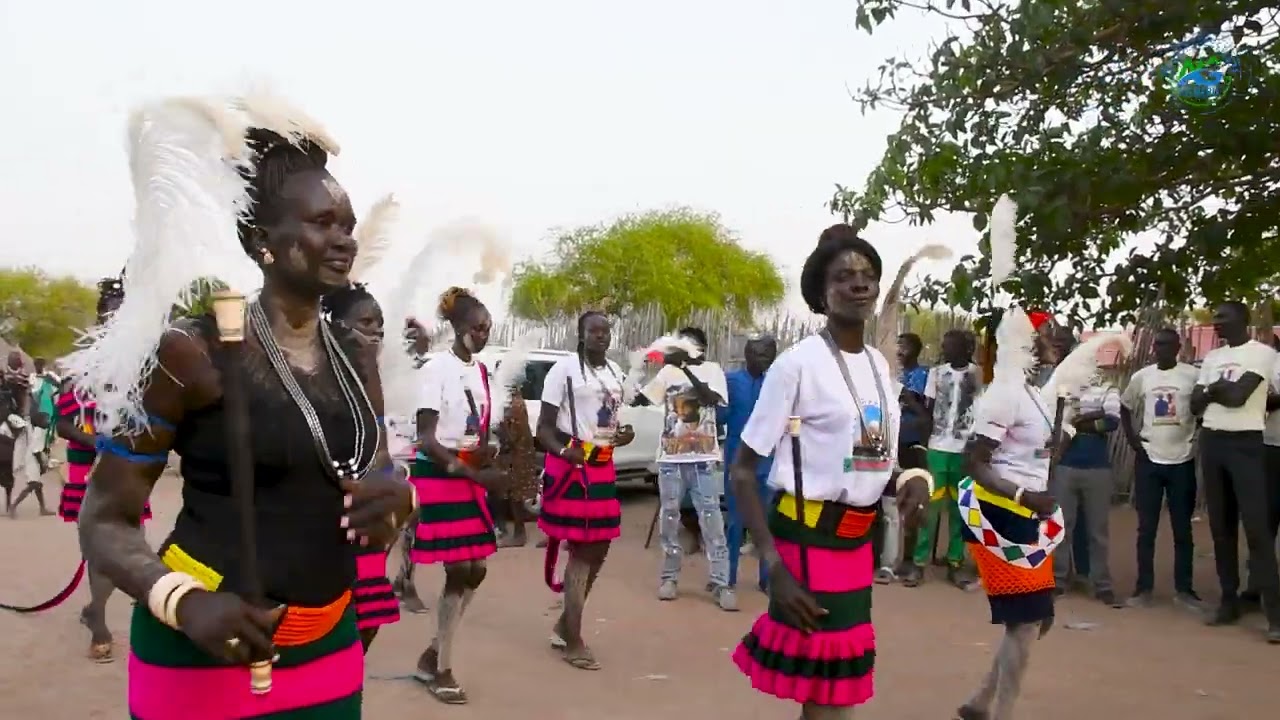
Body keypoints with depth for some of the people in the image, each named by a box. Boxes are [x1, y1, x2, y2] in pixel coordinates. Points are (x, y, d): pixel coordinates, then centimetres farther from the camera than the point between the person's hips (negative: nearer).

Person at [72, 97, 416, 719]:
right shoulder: (191, 353, -13)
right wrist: (183, 602, -25)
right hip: (204, 652, -5)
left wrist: (395, 502, -11)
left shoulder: (356, 361, 5)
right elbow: (105, 519, -8)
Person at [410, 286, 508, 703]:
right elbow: (426, 439, -16)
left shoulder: (481, 372, 11)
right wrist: (472, 472, -22)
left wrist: (486, 452, -4)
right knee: (458, 571, -6)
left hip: (469, 477, 8)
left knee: (476, 570, 8)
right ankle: (442, 670, 9)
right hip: (438, 477, -8)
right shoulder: (437, 369, -12)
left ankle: (432, 657, 24)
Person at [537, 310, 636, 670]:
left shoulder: (615, 372, 12)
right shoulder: (564, 368, -10)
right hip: (569, 467, -8)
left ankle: (564, 625, 30)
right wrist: (564, 452, -29)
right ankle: (573, 642, 7)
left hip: (603, 467, 8)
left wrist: (624, 435, -1)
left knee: (599, 549, 13)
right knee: (581, 551, -4)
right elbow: (544, 427, -10)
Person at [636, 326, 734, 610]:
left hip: (703, 460, -3)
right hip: (670, 459, 3)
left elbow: (711, 399, -18)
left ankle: (720, 583, -1)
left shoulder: (712, 370, 1)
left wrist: (685, 367, -24)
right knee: (669, 519, 7)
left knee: (711, 520, -4)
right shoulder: (668, 372, 8)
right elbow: (640, 399, 8)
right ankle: (669, 577, 18)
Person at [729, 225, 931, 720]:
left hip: (857, 543, 7)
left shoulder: (878, 364, 11)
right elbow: (742, 470, -13)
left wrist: (911, 482, -1)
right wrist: (775, 567, -23)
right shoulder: (798, 363, -13)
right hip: (807, 541, -7)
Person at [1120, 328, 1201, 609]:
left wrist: (1199, 438, -6)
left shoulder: (1193, 375, -4)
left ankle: (1184, 588, 14)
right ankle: (1144, 587, 12)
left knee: (1183, 528, 6)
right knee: (1146, 528, 5)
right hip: (1148, 460, 1)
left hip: (1182, 460, -1)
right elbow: (1125, 408, 15)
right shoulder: (1141, 377, 3)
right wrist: (1132, 439, 4)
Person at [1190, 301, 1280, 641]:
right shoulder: (1212, 357, 15)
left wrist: (1214, 391, 0)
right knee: (1221, 525, 9)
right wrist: (1220, 391, -8)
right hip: (1211, 442, 7)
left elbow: (1238, 395, -17)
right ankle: (1229, 600, 17)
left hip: (1245, 443, -6)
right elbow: (1195, 404, 9)